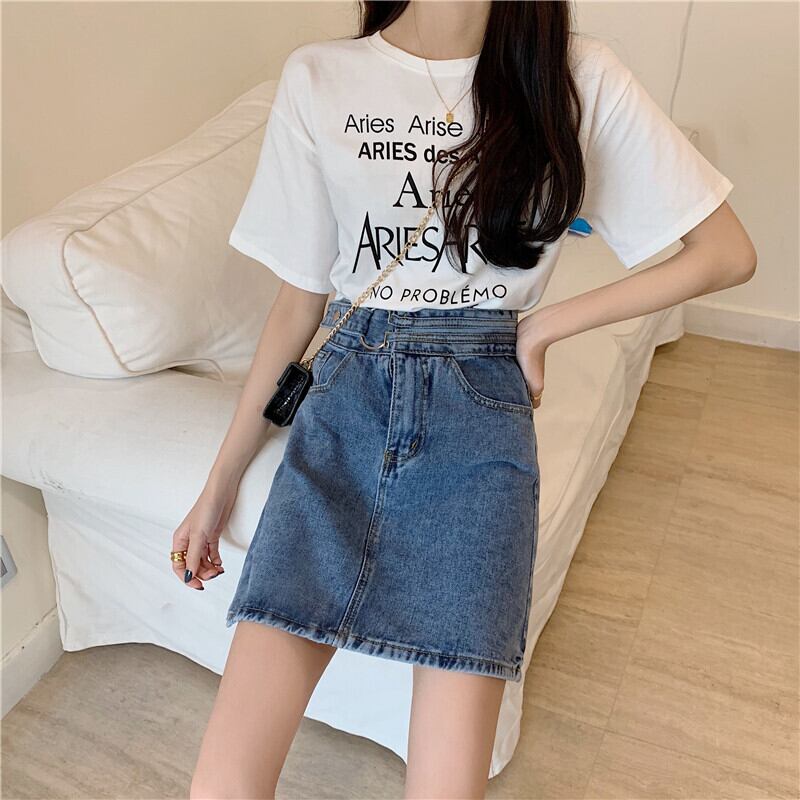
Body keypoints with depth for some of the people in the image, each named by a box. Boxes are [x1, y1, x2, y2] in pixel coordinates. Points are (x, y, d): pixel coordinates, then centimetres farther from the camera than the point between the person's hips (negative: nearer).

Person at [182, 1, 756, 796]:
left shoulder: (578, 76, 3)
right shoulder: (317, 79, 4)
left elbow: (727, 253, 6)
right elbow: (298, 302, 8)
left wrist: (542, 326, 0)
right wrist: (219, 487, 10)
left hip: (480, 410, 0)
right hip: (345, 395, 1)